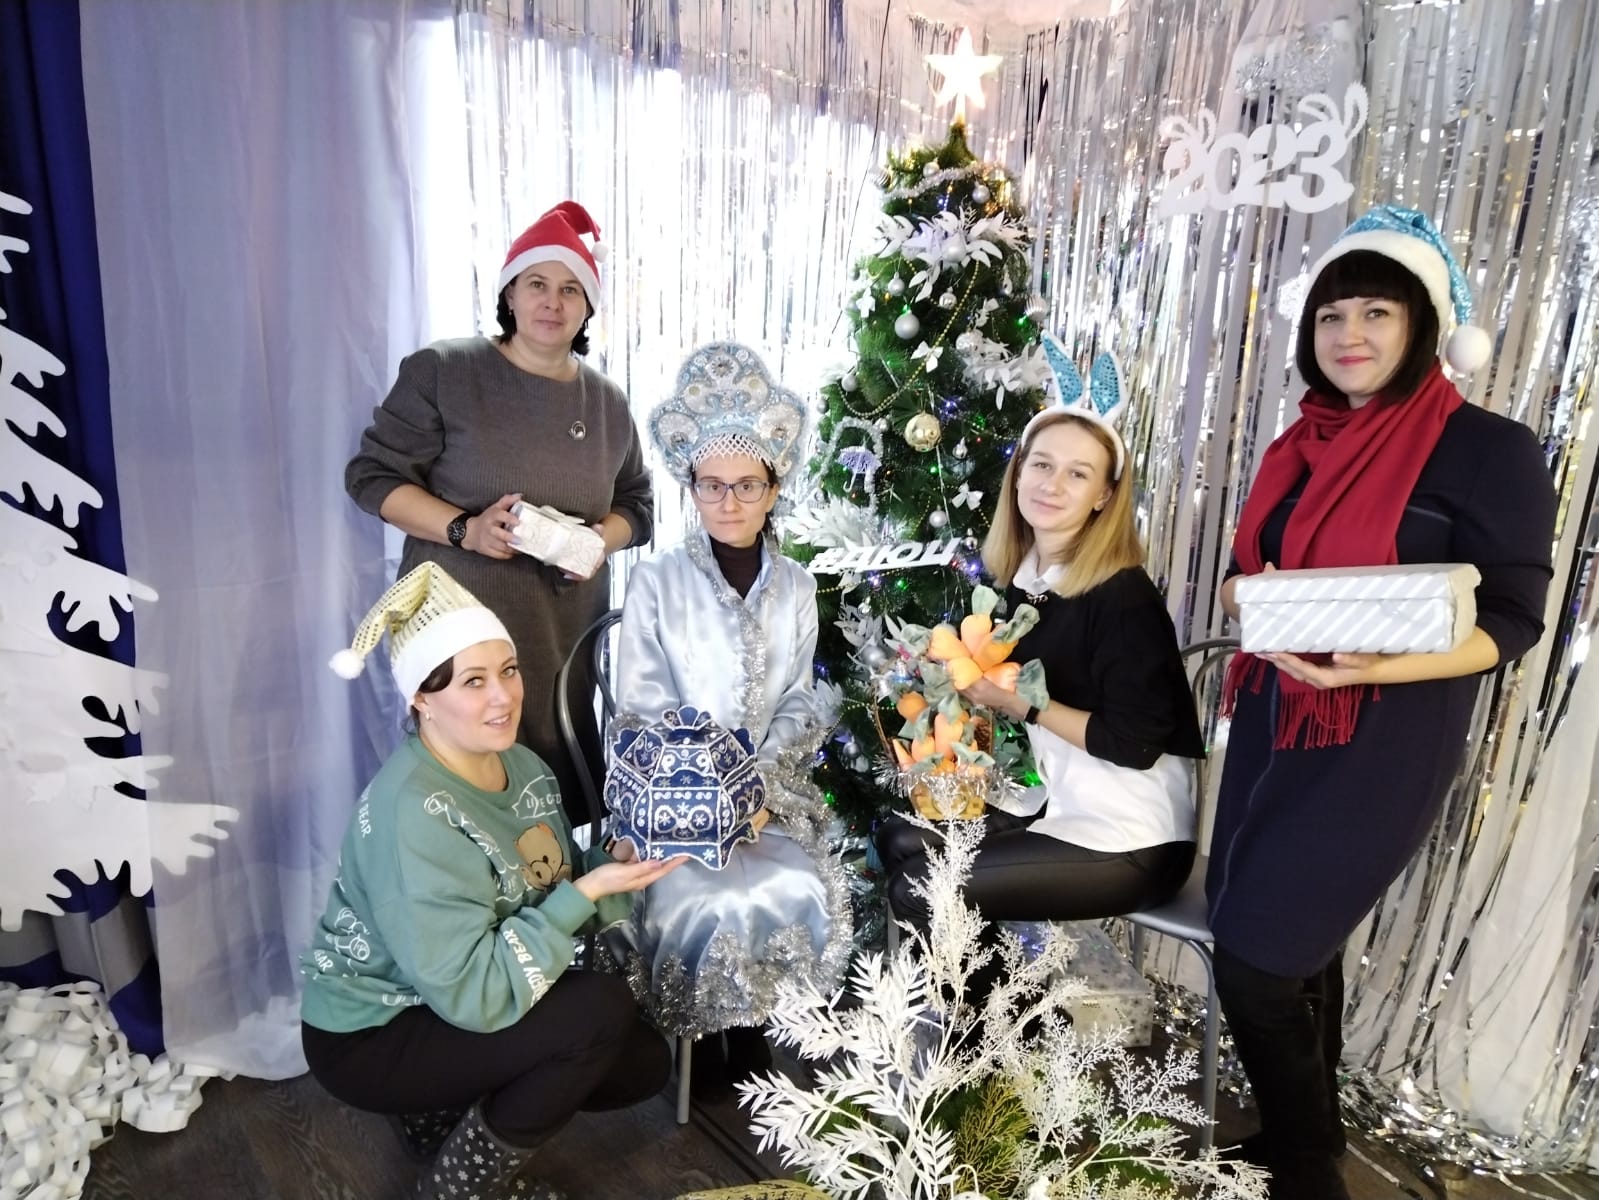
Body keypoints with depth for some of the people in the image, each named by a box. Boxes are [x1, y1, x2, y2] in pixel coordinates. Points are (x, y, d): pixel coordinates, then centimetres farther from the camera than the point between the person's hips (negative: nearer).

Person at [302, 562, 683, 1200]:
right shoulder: (413, 814, -31)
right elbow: (473, 994, -32)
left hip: (454, 1001, 8)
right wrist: (589, 891, -31)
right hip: (370, 1038, -8)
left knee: (644, 1062, 6)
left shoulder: (522, 765, -5)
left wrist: (616, 864, -21)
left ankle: (444, 1113, 19)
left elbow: (552, 884, -1)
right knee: (601, 1010, -23)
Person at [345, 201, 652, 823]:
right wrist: (464, 530, -15)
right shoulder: (441, 372, -1)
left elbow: (636, 504, 19)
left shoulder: (606, 401, 12)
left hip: (568, 637, 4)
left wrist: (601, 538, -4)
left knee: (563, 788, 2)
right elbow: (372, 474, 0)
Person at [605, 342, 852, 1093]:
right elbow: (640, 713, -6)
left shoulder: (795, 587, 5)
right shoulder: (656, 582, -4)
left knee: (803, 891, -21)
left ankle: (755, 1031, 9)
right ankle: (696, 1041, 7)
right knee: (708, 900, -25)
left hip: (769, 785, 3)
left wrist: (759, 780, -11)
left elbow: (799, 706, 6)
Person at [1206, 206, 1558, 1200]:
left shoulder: (1489, 450, -11)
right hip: (1273, 724, 7)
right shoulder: (1304, 446, 9)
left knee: (1257, 959, -2)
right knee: (1298, 949, 17)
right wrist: (1250, 600, -10)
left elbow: (1510, 621, -12)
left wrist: (1373, 665, -29)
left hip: (1378, 748, -6)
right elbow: (1243, 575, 14)